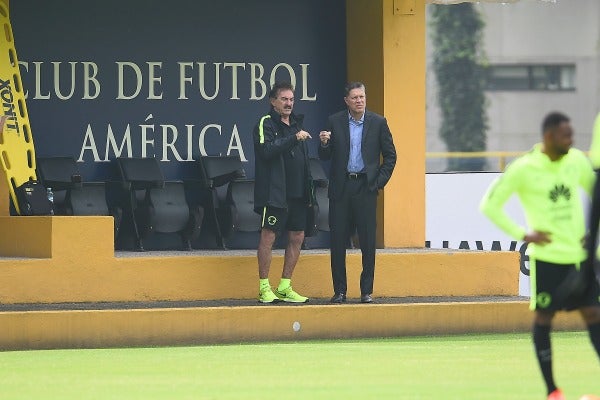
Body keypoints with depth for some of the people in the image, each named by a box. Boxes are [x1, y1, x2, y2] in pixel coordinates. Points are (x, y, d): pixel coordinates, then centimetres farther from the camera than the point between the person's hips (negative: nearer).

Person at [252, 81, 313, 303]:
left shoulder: (297, 123, 18)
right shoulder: (266, 124, -4)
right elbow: (267, 150, -21)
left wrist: (307, 189, 16)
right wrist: (294, 138, -23)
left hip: (298, 193, 7)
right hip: (275, 192, -7)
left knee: (297, 238, 6)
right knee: (268, 236, -5)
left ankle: (285, 287, 12)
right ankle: (264, 289, -1)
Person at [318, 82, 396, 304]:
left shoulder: (378, 123, 4)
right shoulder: (334, 122, 5)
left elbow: (390, 156, 9)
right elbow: (325, 157, 7)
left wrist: (379, 181, -1)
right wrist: (324, 144, -15)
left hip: (366, 187, -1)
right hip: (341, 188, 1)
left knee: (368, 242, -1)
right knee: (338, 241, 0)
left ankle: (367, 291, 5)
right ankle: (339, 291, 7)